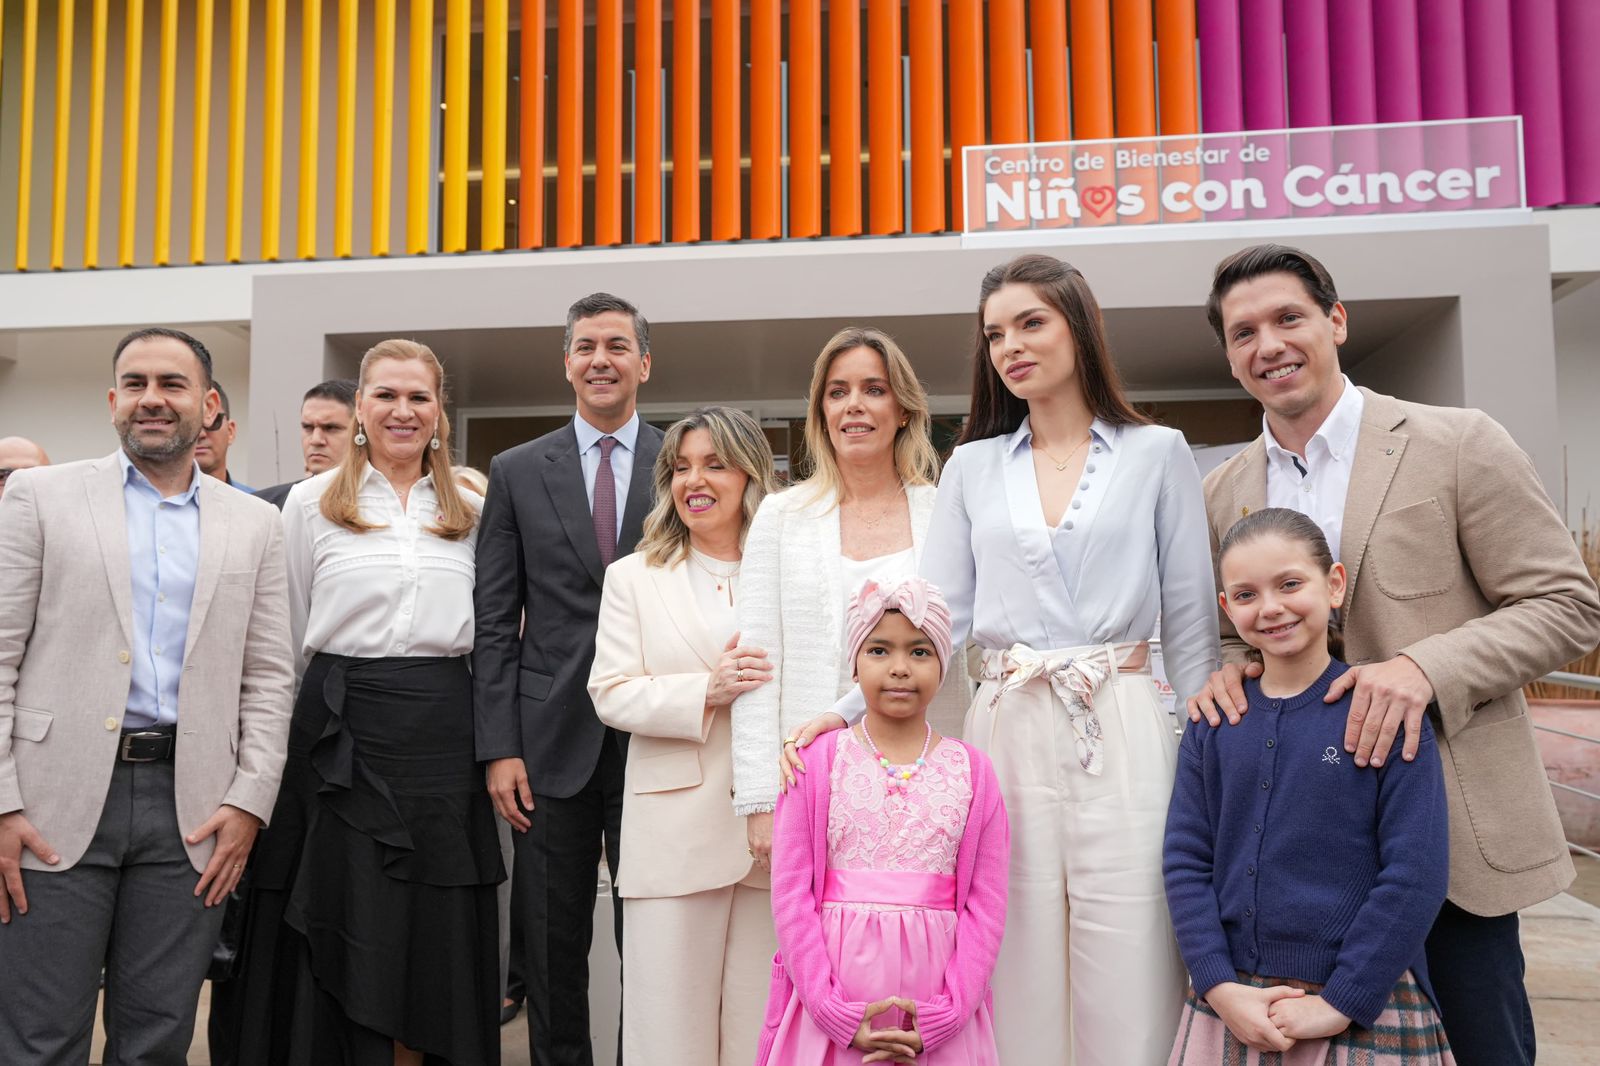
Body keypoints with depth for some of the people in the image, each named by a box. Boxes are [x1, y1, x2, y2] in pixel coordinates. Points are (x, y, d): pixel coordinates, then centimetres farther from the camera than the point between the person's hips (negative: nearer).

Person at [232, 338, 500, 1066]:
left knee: (435, 937, 8)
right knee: (342, 933, 4)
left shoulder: (472, 513, 10)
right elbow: (286, 640, 6)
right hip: (341, 730, -2)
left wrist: (493, 744, 10)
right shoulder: (310, 502, 4)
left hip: (443, 731, 2)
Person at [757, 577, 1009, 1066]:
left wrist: (943, 1016, -9)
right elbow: (791, 892, -4)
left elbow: (986, 903, -1)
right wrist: (837, 1011, -11)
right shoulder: (818, 760, -1)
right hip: (830, 1003, -1)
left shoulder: (972, 770, 2)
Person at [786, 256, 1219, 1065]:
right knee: (1020, 980, 7)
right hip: (1007, 736, 2)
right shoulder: (972, 467, 12)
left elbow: (1190, 622, 6)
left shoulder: (1157, 454, 7)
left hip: (1122, 736, -1)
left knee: (1128, 982, 1)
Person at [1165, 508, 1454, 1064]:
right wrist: (1220, 987, -10)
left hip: (1364, 1012, -2)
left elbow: (1416, 873, -11)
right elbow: (1186, 858, -1)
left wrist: (1342, 1004, -12)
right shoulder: (1213, 722, 1)